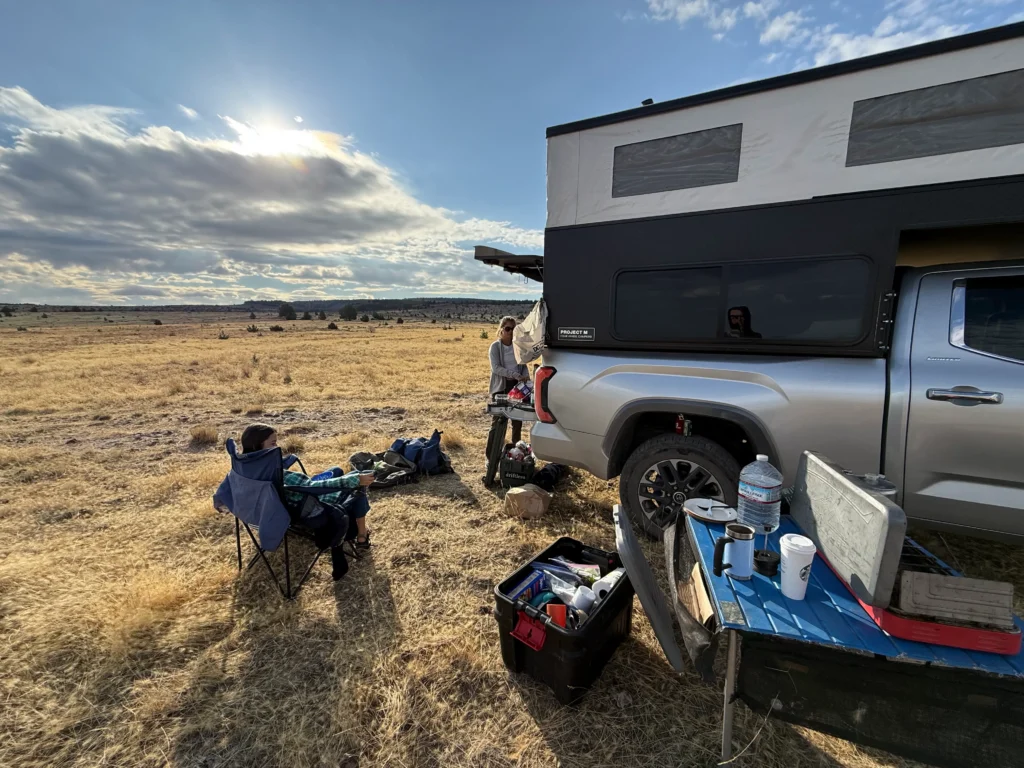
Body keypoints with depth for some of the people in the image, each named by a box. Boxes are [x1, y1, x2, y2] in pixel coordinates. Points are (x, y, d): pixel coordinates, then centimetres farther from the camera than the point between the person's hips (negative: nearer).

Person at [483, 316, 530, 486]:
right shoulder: (495, 347, -6)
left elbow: (524, 365, 8)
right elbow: (496, 368, -17)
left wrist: (526, 379, -12)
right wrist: (515, 375, -29)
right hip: (501, 388, -4)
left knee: (517, 423, 12)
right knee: (497, 424, -8)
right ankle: (491, 459, -3)